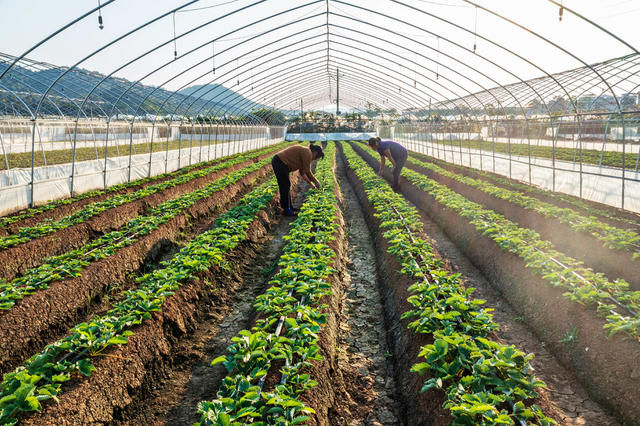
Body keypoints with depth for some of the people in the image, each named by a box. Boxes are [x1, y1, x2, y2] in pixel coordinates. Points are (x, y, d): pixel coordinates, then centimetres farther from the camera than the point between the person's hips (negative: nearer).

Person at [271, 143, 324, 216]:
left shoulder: (305, 153, 18)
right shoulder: (307, 153, -11)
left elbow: (302, 172, 24)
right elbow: (307, 171, -13)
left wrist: (310, 183, 24)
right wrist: (316, 181, -1)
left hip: (277, 162, 10)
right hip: (280, 163, -10)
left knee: (286, 186, 16)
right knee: (285, 187, -5)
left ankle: (289, 206, 26)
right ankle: (286, 210, 1)